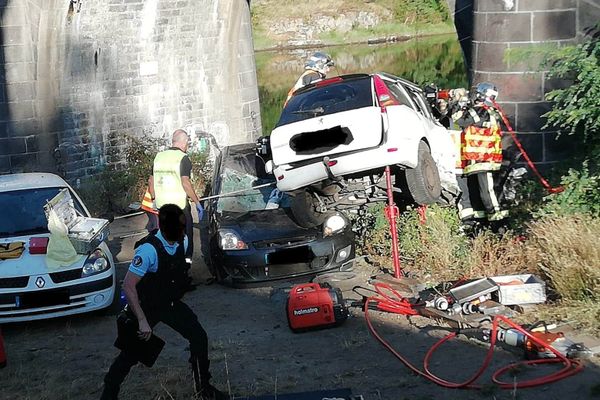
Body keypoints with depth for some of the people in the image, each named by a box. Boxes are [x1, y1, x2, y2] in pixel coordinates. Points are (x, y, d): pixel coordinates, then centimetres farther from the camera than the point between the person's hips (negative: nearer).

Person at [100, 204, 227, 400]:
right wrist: (142, 321, -34)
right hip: (146, 306, -6)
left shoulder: (182, 241, -9)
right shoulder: (148, 249, -32)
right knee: (131, 354, 0)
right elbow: (128, 286, -33)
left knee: (199, 338, 1)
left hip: (171, 303, 6)